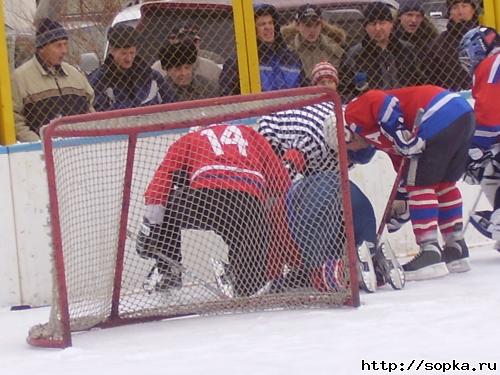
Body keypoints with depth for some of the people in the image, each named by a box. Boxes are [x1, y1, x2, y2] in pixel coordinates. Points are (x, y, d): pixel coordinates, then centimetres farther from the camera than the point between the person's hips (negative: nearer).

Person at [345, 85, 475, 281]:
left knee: (420, 184, -1)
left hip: (439, 119, -10)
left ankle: (430, 254, -4)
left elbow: (381, 101, -13)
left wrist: (400, 135, -14)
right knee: (444, 184, 20)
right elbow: (402, 160, 32)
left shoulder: (355, 112, 6)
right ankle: (457, 251, 25)